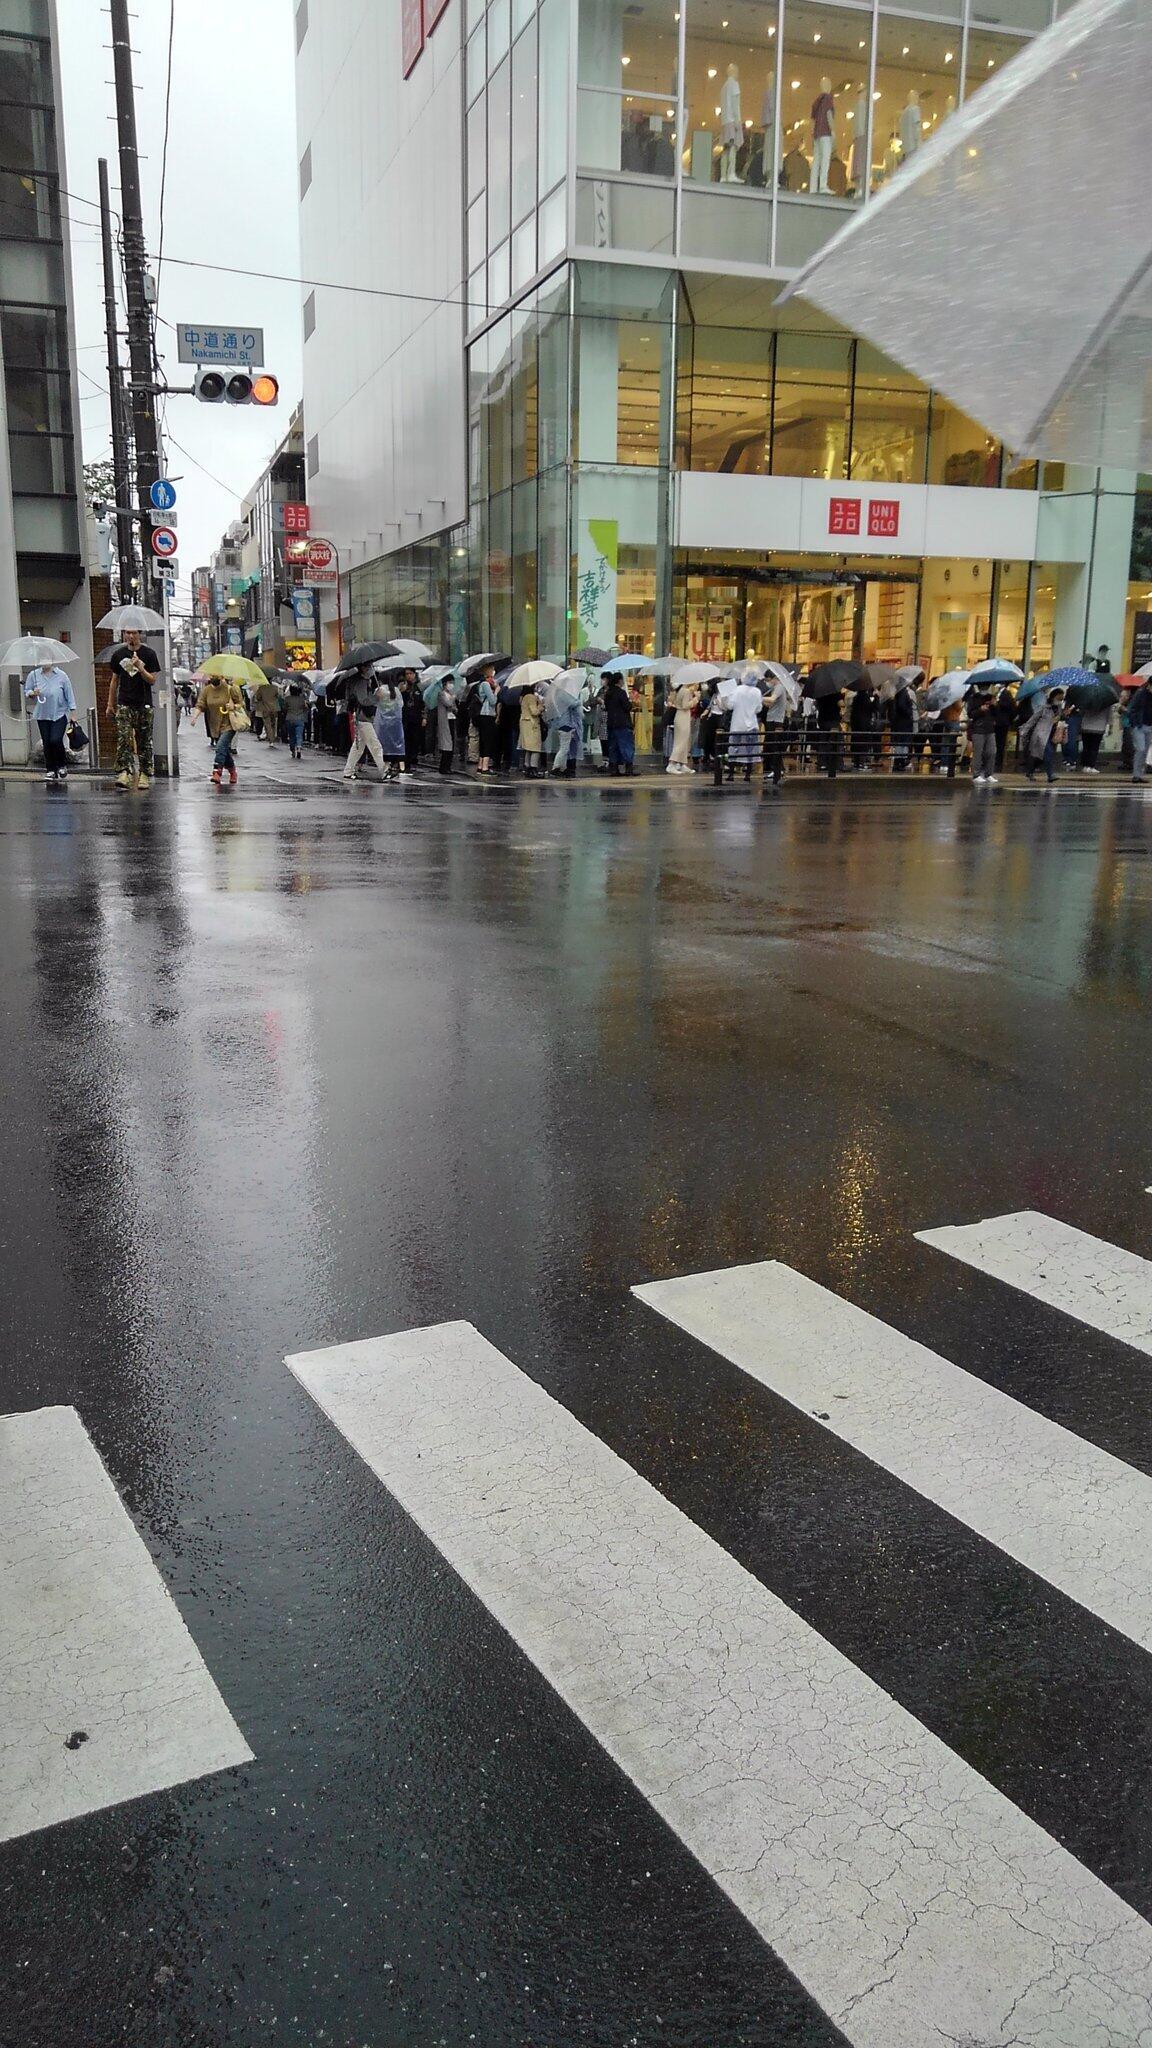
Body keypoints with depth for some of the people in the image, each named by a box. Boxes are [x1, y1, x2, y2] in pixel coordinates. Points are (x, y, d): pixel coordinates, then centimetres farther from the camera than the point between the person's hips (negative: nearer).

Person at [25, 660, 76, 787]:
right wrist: (33, 693, -11)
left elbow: (69, 694, 3)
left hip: (59, 714, -2)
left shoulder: (61, 675, -1)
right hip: (42, 715, 2)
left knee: (56, 740, -14)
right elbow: (26, 692, 11)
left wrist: (72, 712, 1)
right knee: (47, 743, 3)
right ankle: (50, 770, 14)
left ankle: (62, 765, 9)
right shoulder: (34, 675, 4)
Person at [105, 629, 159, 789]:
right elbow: (115, 680, 15)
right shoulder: (118, 654, 9)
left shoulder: (148, 654, 2)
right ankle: (124, 773, -19)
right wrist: (110, 704, 14)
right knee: (123, 740, -12)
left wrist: (140, 668, -21)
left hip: (144, 705, -1)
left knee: (144, 742, 3)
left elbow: (151, 680, -3)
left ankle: (144, 775, 9)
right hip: (124, 704, 1)